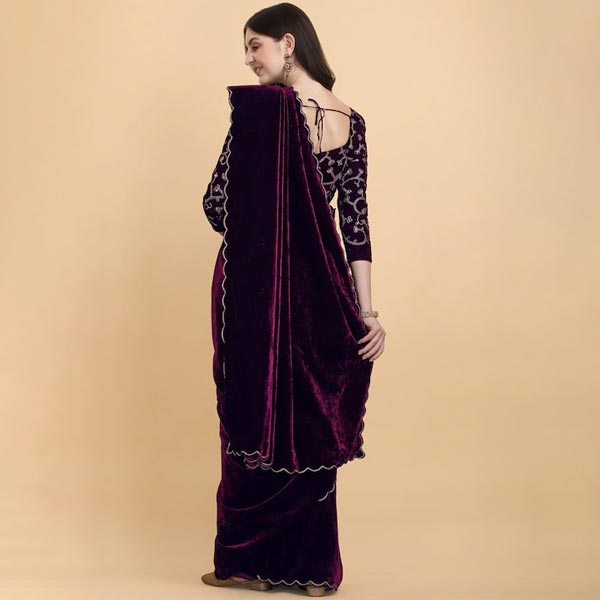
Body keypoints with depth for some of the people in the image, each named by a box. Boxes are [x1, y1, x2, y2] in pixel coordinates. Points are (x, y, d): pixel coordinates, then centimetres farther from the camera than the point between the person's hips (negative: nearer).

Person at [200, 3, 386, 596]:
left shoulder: (260, 104, -12)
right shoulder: (351, 122, 5)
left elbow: (217, 203, -12)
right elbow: (355, 223, 3)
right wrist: (367, 313, 1)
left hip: (256, 286, -5)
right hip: (321, 287, 5)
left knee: (255, 418, 7)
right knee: (314, 423, 12)